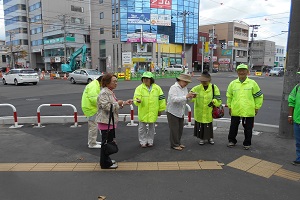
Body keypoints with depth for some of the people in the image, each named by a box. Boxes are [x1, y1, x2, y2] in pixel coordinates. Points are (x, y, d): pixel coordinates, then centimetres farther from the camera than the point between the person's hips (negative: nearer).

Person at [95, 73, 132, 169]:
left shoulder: (110, 92, 15)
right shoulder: (104, 93, -17)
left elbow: (114, 106, 24)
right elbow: (107, 107, -26)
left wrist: (124, 103, 11)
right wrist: (118, 103, -15)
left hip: (110, 121, 10)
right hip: (105, 122, -10)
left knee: (110, 141, 18)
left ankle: (106, 159, 32)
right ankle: (105, 163, 11)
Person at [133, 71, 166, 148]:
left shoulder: (157, 88, -2)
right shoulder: (139, 88, -7)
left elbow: (161, 99, 5)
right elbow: (136, 98, -13)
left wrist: (160, 109, 6)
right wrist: (138, 101, -37)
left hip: (153, 112, 2)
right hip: (143, 112, -1)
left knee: (151, 127, 15)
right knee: (142, 127, 8)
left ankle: (150, 141, 31)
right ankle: (143, 141, 24)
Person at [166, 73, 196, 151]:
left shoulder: (185, 88, 7)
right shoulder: (173, 88, -18)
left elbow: (185, 100, 12)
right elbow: (174, 99, -31)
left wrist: (191, 97, -9)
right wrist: (186, 96, -34)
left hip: (181, 112, 8)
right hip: (173, 112, -8)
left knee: (180, 129, 15)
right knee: (174, 129, 1)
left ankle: (178, 142, 29)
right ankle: (174, 145, 13)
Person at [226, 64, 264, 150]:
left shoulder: (252, 83, -1)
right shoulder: (233, 83, 4)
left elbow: (259, 96, 5)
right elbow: (229, 96, 13)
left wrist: (256, 108, 3)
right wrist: (229, 107, 11)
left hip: (249, 111, -1)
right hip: (235, 110, 2)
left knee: (248, 128, 8)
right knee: (233, 127, 11)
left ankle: (247, 143, 24)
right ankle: (232, 141, 29)